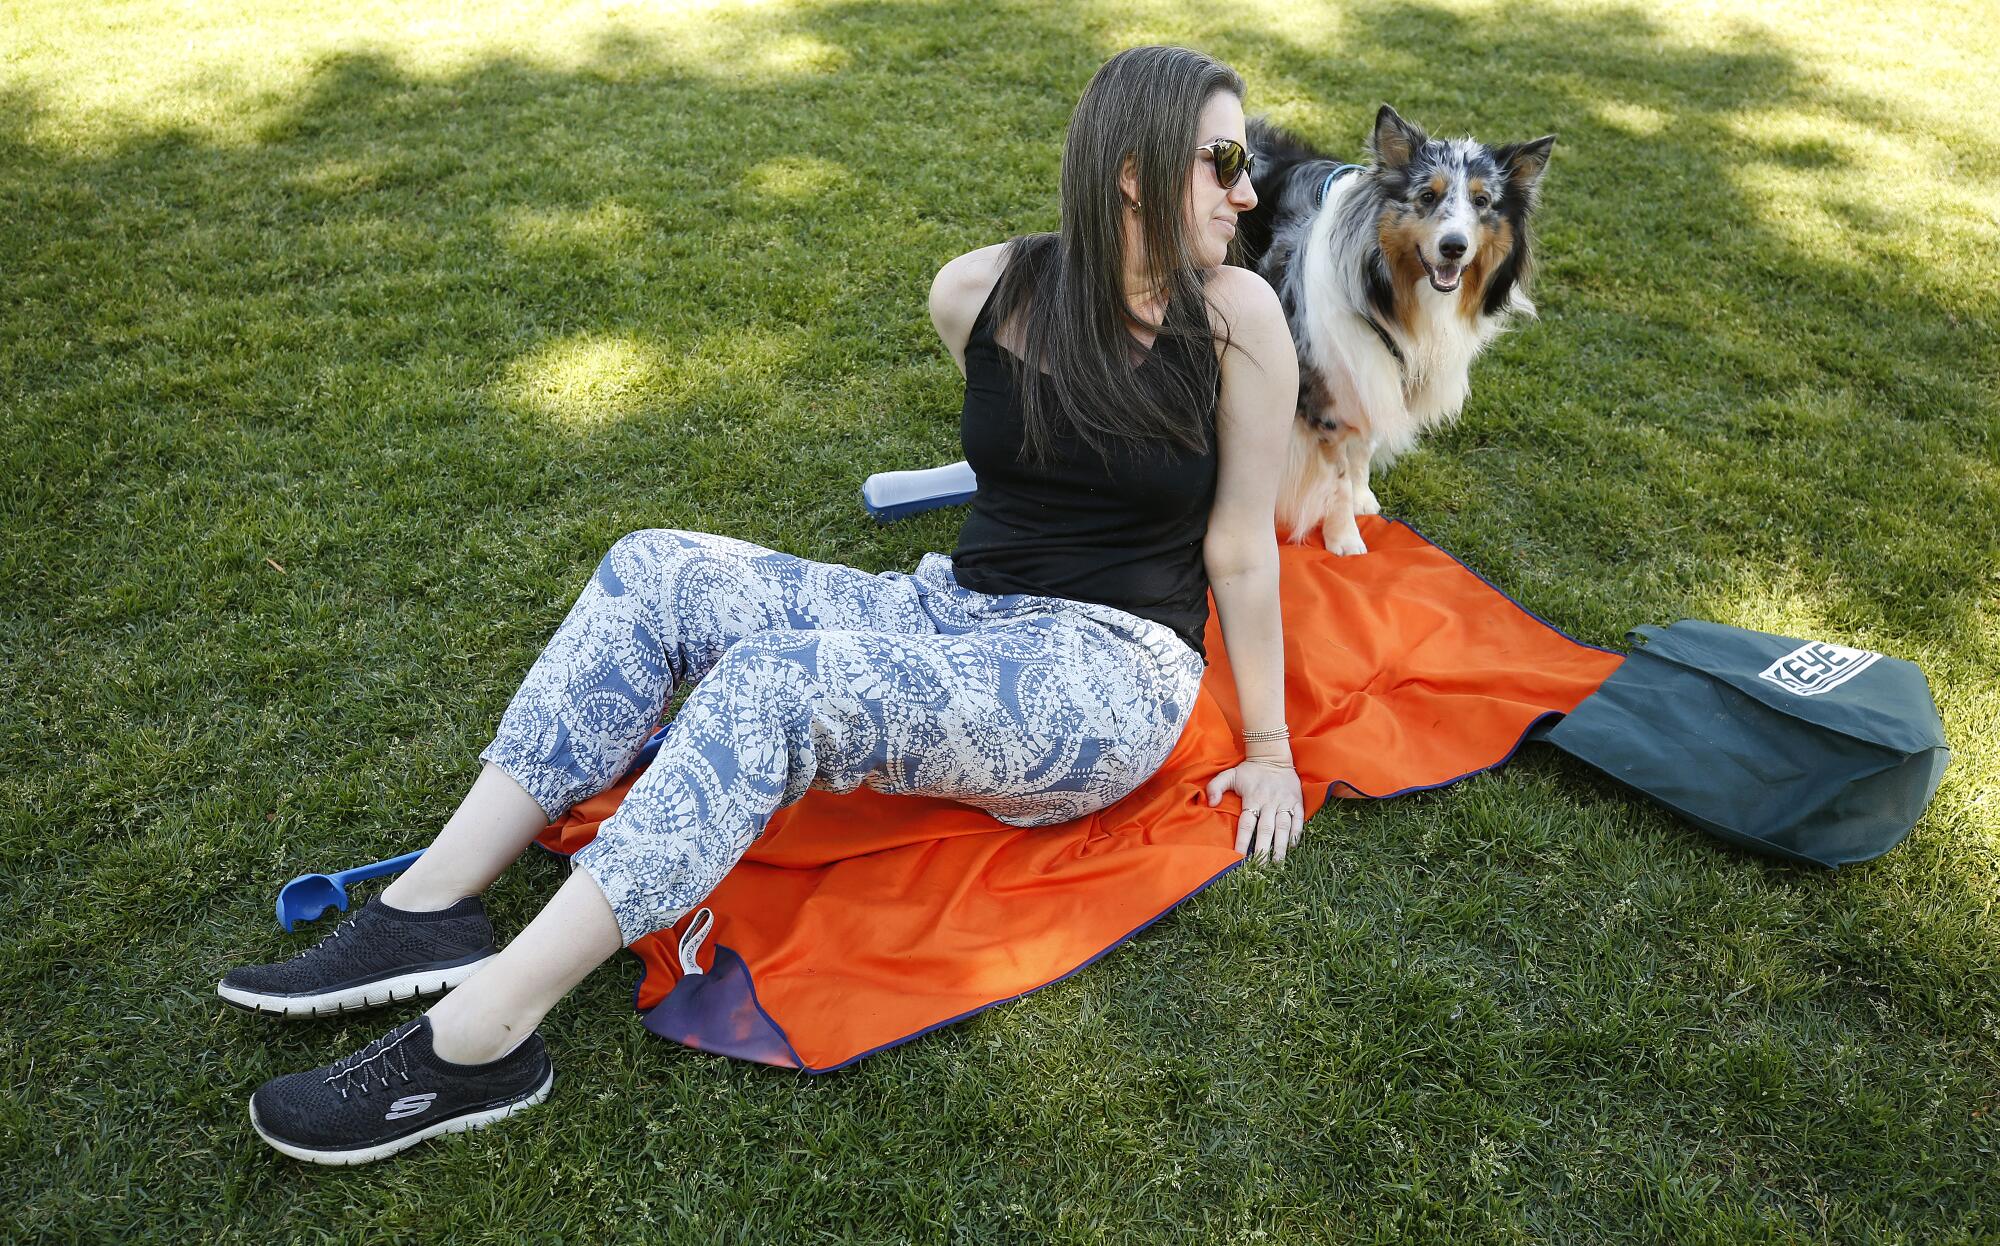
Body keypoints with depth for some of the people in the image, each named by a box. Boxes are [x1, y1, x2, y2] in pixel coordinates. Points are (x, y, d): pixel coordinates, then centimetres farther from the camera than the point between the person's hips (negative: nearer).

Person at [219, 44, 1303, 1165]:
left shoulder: (1233, 311, -8)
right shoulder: (980, 292, 1)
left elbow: (1241, 547, -4)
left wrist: (1270, 748, 0)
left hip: (1114, 674, -5)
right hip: (953, 612, 5)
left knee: (773, 682, -29)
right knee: (655, 571, -10)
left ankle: (477, 1040, -26)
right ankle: (431, 910, -11)